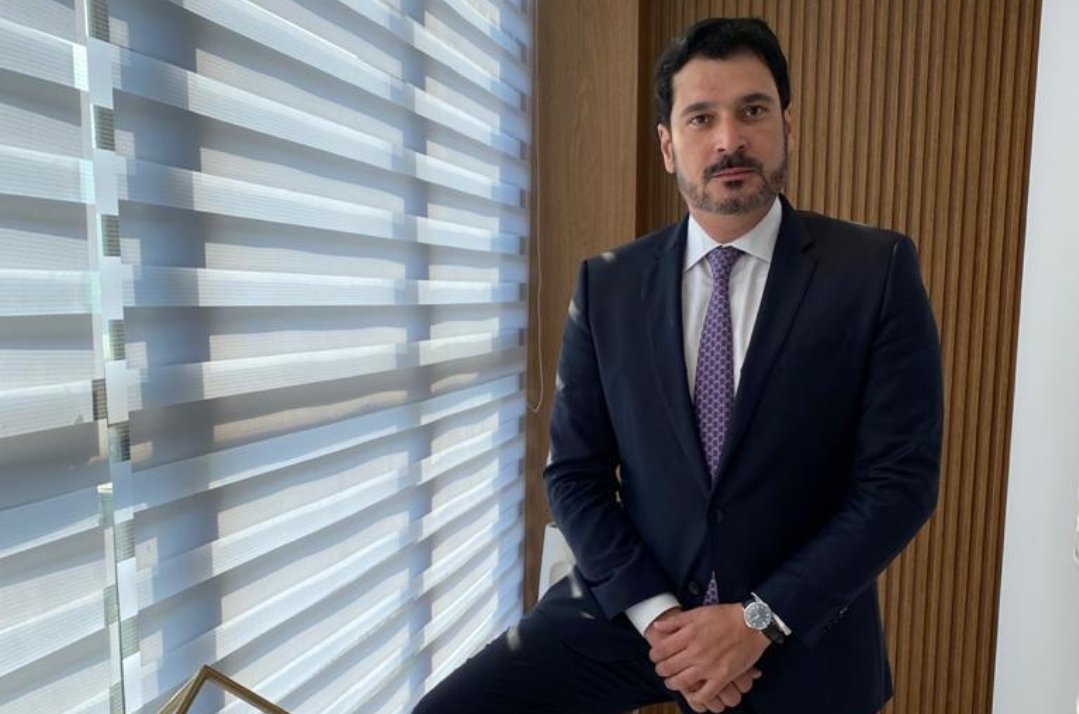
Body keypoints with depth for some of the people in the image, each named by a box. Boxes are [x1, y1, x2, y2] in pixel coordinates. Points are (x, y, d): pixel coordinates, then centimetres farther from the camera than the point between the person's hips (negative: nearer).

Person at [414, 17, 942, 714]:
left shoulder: (878, 270, -7)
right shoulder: (607, 285, -2)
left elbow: (901, 479, -9)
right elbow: (575, 473, -1)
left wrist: (759, 621, -14)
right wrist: (656, 614, -11)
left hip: (800, 635, -1)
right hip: (630, 608, 2)